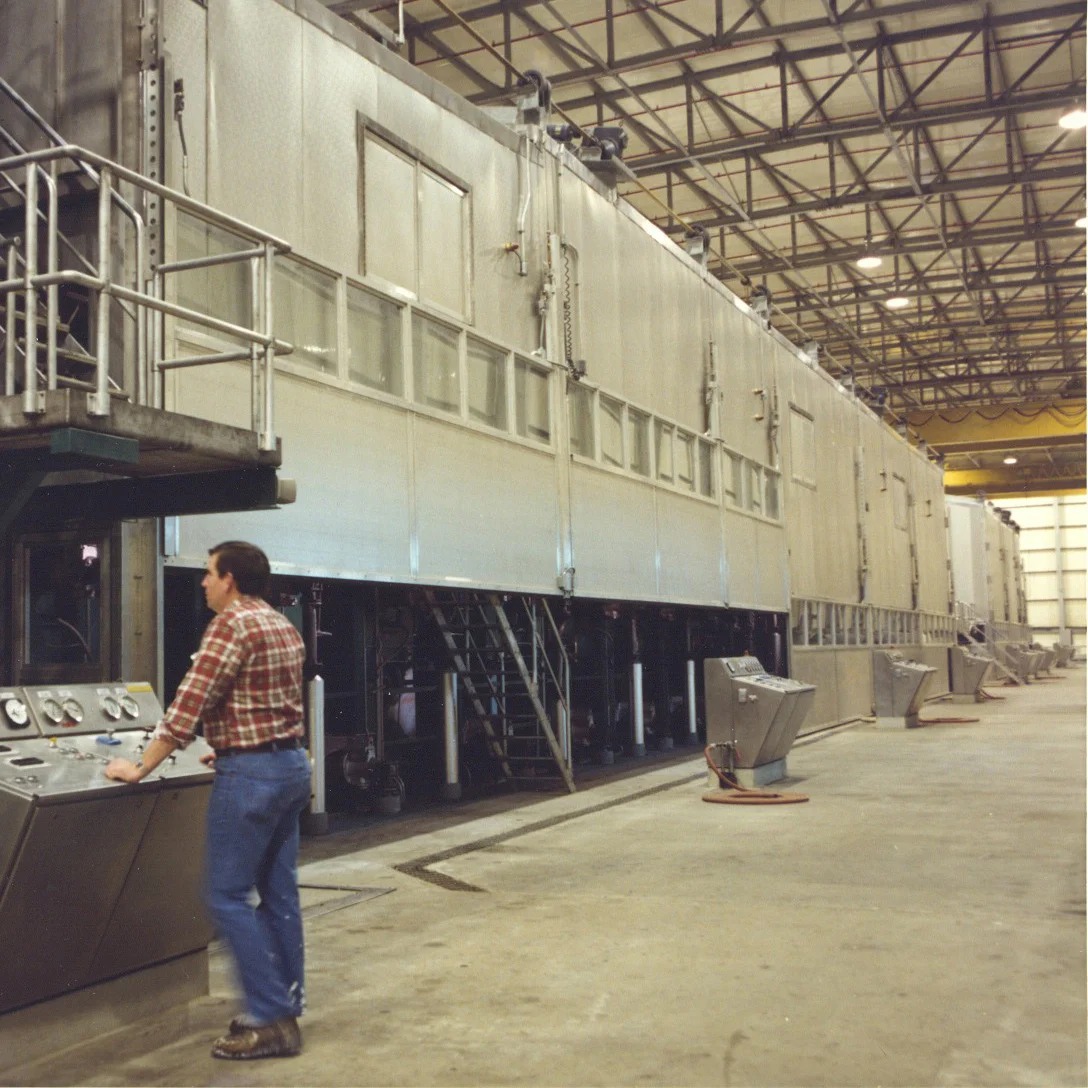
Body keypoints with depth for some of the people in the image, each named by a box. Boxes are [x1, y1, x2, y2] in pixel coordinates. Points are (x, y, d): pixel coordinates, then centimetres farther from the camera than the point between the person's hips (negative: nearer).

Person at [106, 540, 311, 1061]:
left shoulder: (231, 624, -14)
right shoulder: (285, 627, 14)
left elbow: (188, 705, -16)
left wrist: (140, 768, -9)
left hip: (252, 774, -9)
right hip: (291, 764, 9)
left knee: (227, 896, -2)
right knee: (278, 892, 13)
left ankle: (270, 1020, -1)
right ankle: (285, 1006, 20)